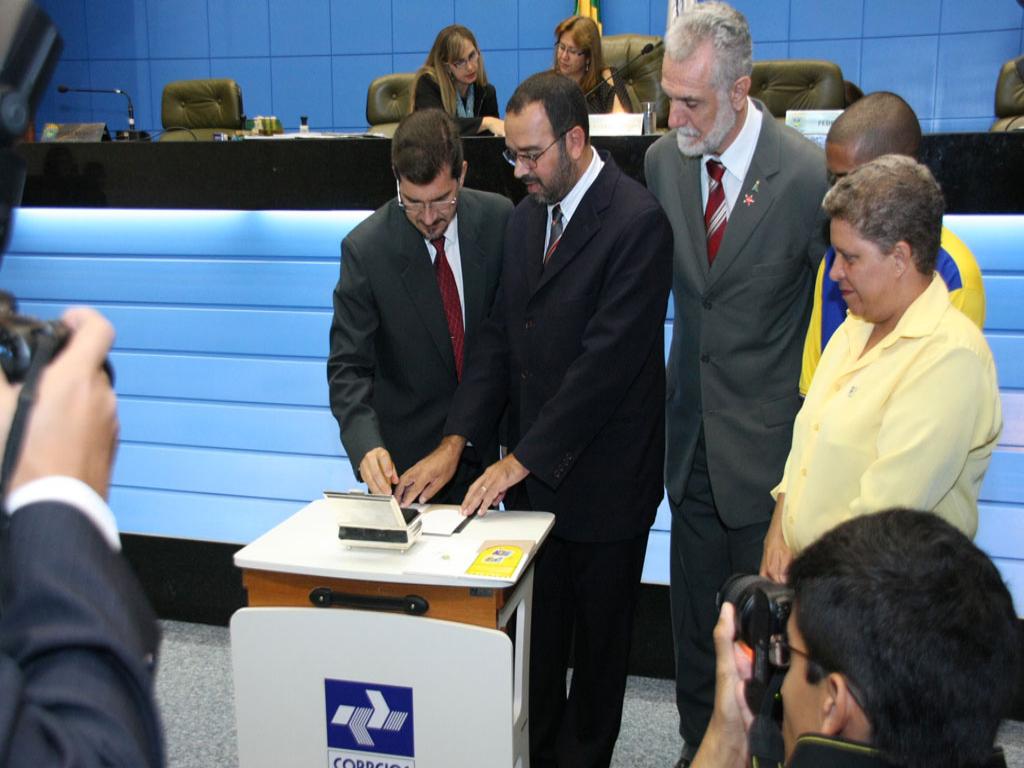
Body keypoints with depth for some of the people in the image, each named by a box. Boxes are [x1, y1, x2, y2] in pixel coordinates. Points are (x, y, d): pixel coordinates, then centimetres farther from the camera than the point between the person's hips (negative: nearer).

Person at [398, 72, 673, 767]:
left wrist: (522, 459, -18)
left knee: (599, 635, 12)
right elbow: (500, 337, 8)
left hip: (603, 475, -6)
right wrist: (456, 443, -2)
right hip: (530, 469, 6)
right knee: (535, 628, 15)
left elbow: (606, 360, -21)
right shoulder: (527, 216, 9)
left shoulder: (637, 221, -16)